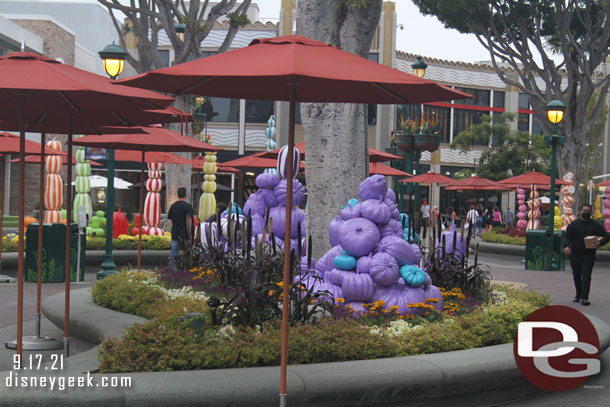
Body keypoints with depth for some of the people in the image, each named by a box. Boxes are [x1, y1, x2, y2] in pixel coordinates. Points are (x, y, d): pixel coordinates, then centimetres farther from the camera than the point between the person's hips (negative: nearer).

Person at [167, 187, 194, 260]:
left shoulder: (173, 206, 8)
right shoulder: (188, 206, -8)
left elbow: (170, 219, 15)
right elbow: (189, 220, -14)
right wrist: (190, 234, -12)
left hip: (175, 233, 4)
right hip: (185, 234, -4)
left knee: (173, 255, 2)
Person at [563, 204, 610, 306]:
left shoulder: (596, 225, 7)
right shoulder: (573, 224, 7)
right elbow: (566, 236, 1)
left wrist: (599, 243, -15)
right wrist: (566, 246, -20)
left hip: (589, 255, -2)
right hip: (575, 254, 2)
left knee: (586, 275, -12)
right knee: (576, 275, 10)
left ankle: (584, 297, -15)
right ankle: (578, 294, 29)